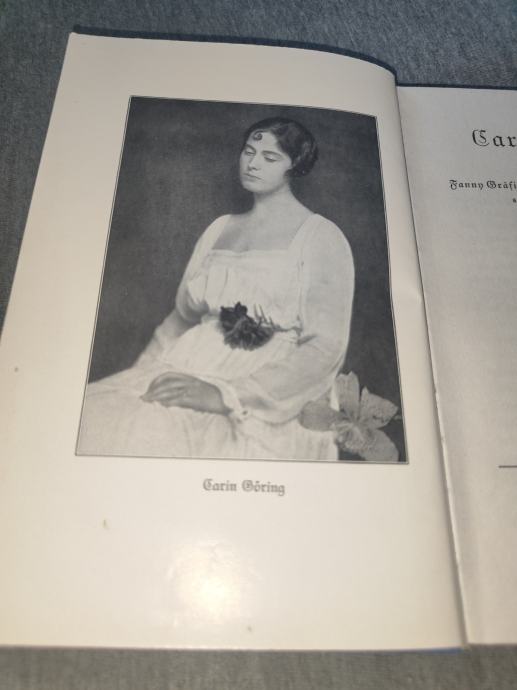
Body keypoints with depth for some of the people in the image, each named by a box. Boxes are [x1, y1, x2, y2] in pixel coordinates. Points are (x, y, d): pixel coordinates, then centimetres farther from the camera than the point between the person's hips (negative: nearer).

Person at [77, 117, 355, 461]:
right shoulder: (220, 228, 18)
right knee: (92, 414, -20)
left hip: (269, 406, -5)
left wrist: (226, 395, -19)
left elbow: (325, 348, -8)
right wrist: (137, 378, 2)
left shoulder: (320, 236, 1)